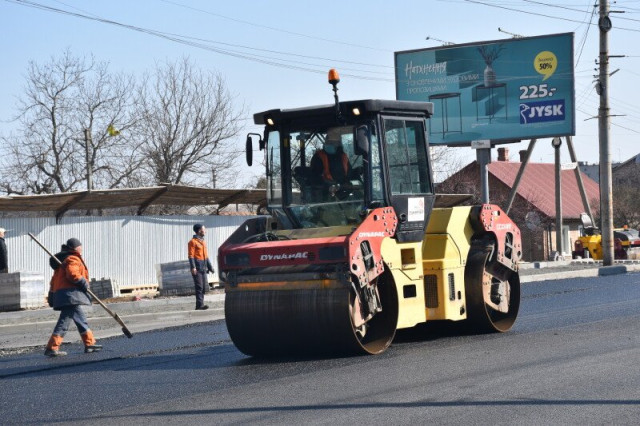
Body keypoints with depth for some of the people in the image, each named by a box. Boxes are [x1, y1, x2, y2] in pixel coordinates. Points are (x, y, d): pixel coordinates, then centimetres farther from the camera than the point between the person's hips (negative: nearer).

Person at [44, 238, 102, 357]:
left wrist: (52, 294, 22)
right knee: (64, 321, -13)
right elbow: (72, 274, -22)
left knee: (81, 319, 17)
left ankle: (90, 344, 23)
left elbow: (54, 279, 23)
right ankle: (52, 348, -17)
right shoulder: (73, 259, -6)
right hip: (70, 294, -11)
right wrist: (84, 283, -12)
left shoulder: (64, 260, 24)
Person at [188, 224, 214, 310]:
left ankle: (201, 304, 12)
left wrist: (210, 267, 21)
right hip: (197, 268, -8)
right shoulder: (193, 242, -8)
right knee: (199, 287, -10)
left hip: (203, 268, 8)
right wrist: (193, 267, -23)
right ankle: (199, 305, -10)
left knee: (204, 286, 7)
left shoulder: (203, 241, 18)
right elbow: (191, 255, -14)